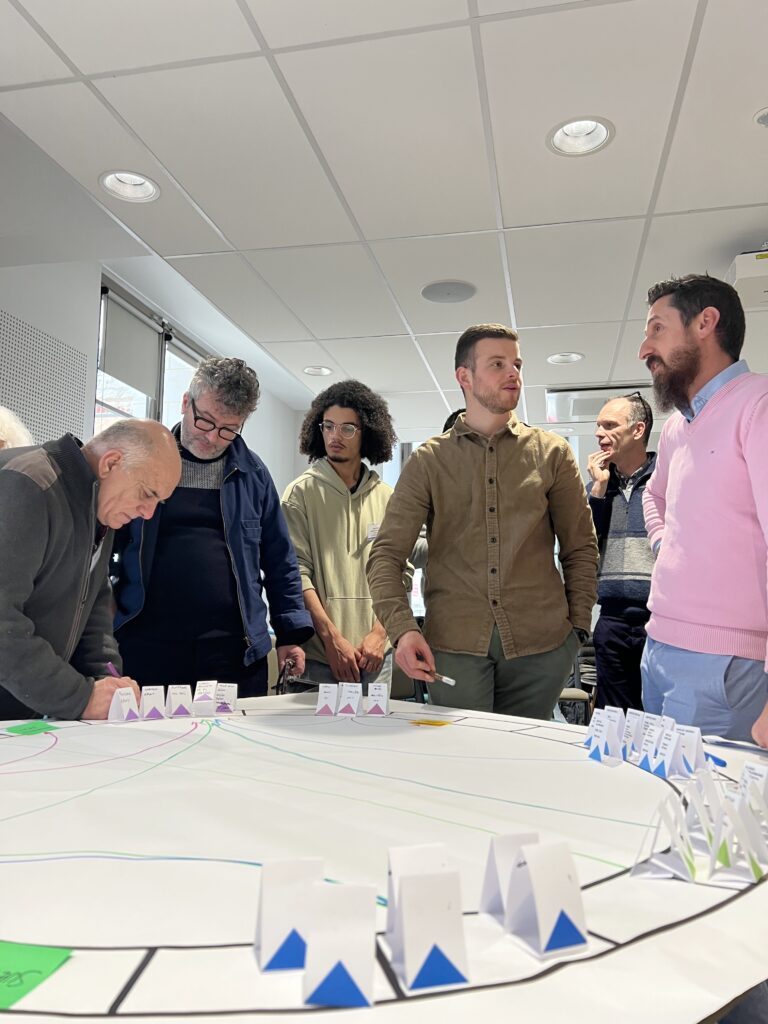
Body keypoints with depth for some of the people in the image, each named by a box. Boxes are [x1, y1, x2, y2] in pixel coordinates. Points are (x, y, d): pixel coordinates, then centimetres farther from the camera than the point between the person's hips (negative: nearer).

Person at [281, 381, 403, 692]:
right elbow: (297, 572, -8)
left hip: (375, 655, 3)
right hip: (318, 654, -2)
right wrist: (332, 638, -14)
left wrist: (379, 633, -7)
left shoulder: (387, 499, 8)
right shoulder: (301, 493, 0)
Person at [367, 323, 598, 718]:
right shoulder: (428, 461, 4)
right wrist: (402, 627, -16)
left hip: (540, 643, 1)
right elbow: (386, 555, -1)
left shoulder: (552, 453, 7)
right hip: (453, 644, -1)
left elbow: (581, 549, 10)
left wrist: (577, 626, 2)